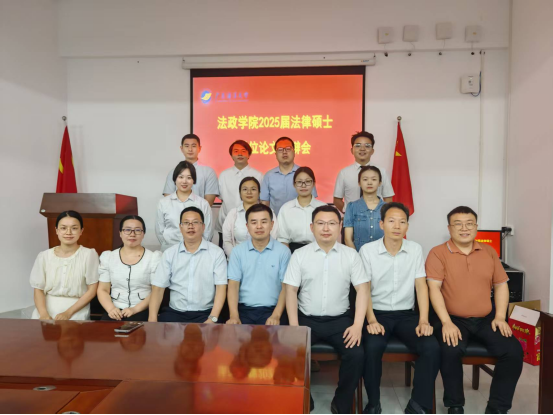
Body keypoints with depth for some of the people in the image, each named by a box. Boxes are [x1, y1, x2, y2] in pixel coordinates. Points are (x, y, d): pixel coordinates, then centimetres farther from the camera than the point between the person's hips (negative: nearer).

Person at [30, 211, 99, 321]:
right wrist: (44, 314, -12)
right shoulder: (44, 256, 5)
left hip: (76, 310, -2)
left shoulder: (89, 254, -3)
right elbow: (38, 289, 5)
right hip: (47, 308, 3)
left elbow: (92, 290, -4)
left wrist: (68, 313, -13)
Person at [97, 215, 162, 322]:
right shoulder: (108, 257, 10)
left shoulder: (154, 257, 2)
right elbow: (103, 290, 9)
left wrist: (136, 309, -14)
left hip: (142, 311, -2)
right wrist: (111, 308, -9)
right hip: (115, 311, 2)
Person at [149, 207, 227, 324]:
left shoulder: (216, 253, 0)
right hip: (175, 312, 2)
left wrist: (213, 319, -16)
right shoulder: (169, 254, 7)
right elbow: (158, 287, 3)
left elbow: (221, 287, -5)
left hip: (205, 313, -2)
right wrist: (152, 318, -11)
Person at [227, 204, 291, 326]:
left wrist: (276, 315, -12)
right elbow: (233, 285, 2)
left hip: (271, 310, -1)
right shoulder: (238, 251, 5)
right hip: (244, 309, 1)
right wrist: (234, 316, -11)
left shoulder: (283, 251, 1)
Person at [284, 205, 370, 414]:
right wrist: (294, 325, -12)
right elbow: (291, 290, -1)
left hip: (339, 319, 1)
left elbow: (362, 289, 0)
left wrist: (357, 325, -11)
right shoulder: (299, 255, 1)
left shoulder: (351, 255, 3)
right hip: (307, 319, 0)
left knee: (356, 354, -23)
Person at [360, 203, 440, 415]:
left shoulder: (415, 249, 3)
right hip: (378, 313, -2)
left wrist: (423, 321, -9)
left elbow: (421, 286, 2)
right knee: (372, 347, -31)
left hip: (406, 314, 3)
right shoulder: (367, 250, -6)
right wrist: (371, 320, -18)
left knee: (432, 347, -22)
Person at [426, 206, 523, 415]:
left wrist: (500, 316, 0)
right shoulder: (438, 253, -5)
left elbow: (501, 285, 13)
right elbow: (434, 289, -12)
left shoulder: (489, 252, 10)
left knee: (513, 351, -16)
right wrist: (446, 322, -21)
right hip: (453, 319, -4)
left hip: (486, 319, 4)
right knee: (451, 351, -30)